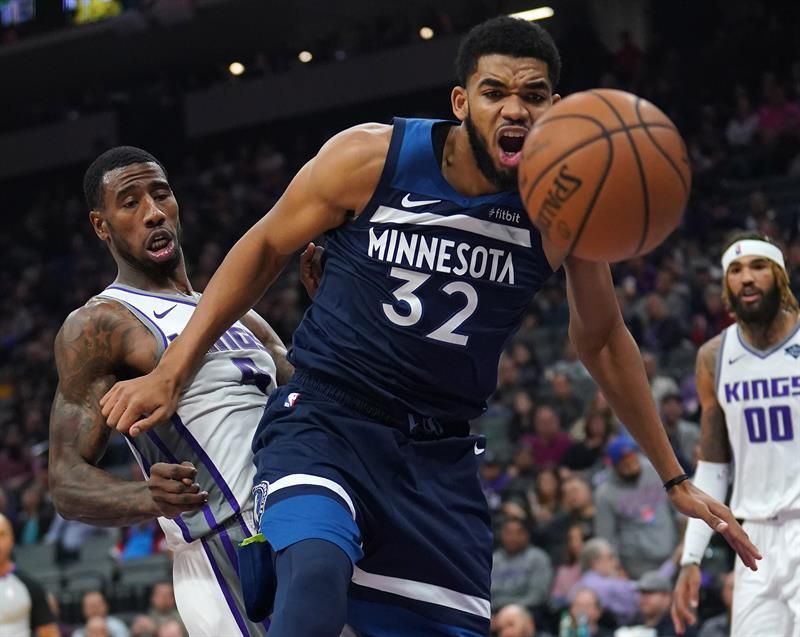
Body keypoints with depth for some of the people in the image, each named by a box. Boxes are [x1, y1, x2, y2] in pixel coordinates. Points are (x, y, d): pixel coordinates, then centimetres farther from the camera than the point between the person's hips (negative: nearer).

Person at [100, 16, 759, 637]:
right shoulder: (370, 157, -11)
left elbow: (601, 341, 14)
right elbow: (266, 248, 4)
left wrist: (674, 479, 18)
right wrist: (170, 376, 0)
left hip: (441, 455, 4)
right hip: (325, 422, -4)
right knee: (316, 581, -34)